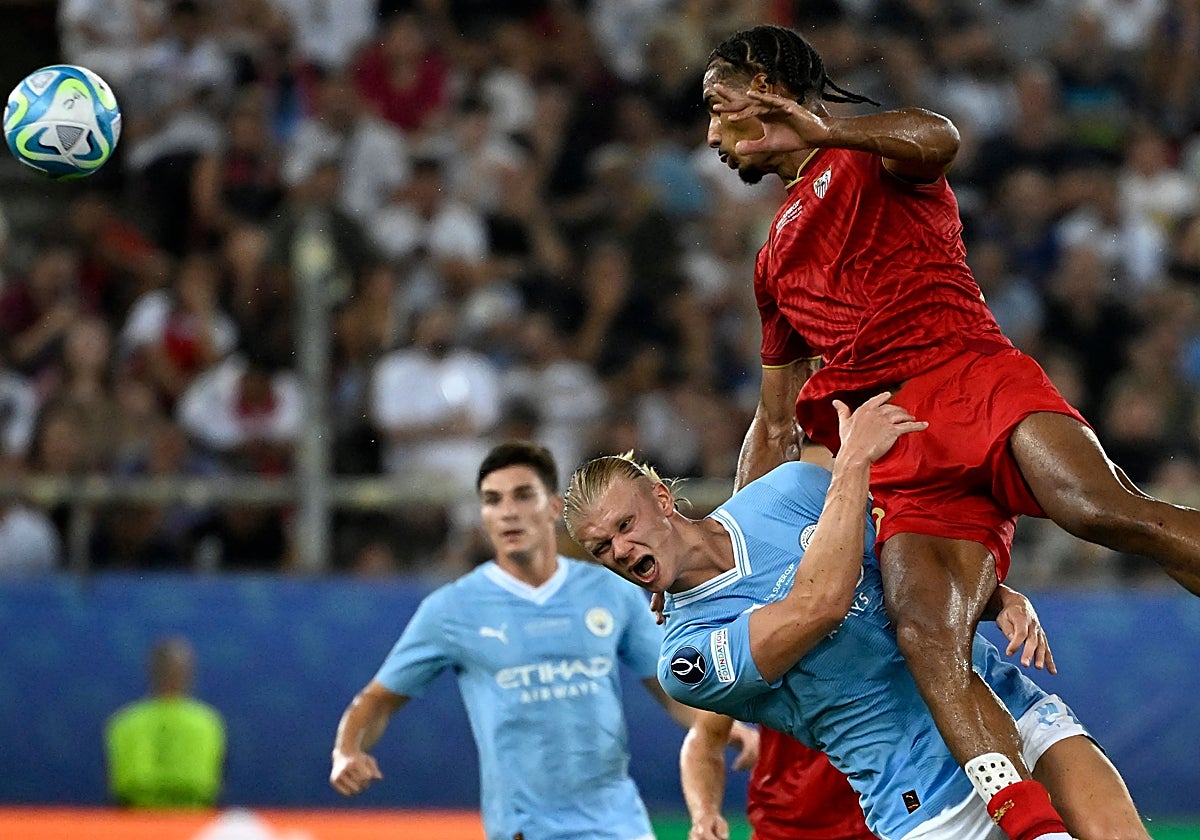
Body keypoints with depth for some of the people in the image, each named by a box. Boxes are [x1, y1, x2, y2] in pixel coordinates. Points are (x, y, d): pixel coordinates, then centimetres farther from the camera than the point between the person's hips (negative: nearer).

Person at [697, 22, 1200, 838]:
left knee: (1102, 509, -34)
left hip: (969, 380, -5)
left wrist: (823, 129, -25)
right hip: (899, 458, 5)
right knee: (927, 634, -24)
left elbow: (938, 138, -11)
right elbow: (776, 424, 38)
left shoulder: (867, 159, 15)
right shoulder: (776, 261, 34)